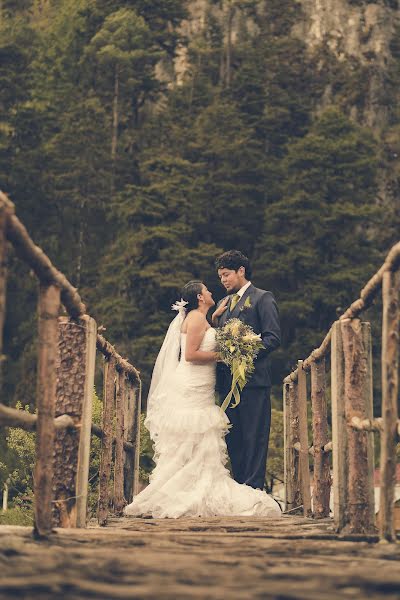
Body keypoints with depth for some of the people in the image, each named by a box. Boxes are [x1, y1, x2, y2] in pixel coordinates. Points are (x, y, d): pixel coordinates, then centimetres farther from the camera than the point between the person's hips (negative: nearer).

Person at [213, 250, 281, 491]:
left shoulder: (262, 298, 0)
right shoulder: (224, 303, 21)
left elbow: (273, 337, -9)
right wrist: (215, 318, 3)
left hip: (253, 379, -7)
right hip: (227, 380, 7)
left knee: (254, 437, -5)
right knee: (233, 438, 9)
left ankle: (254, 487, -4)